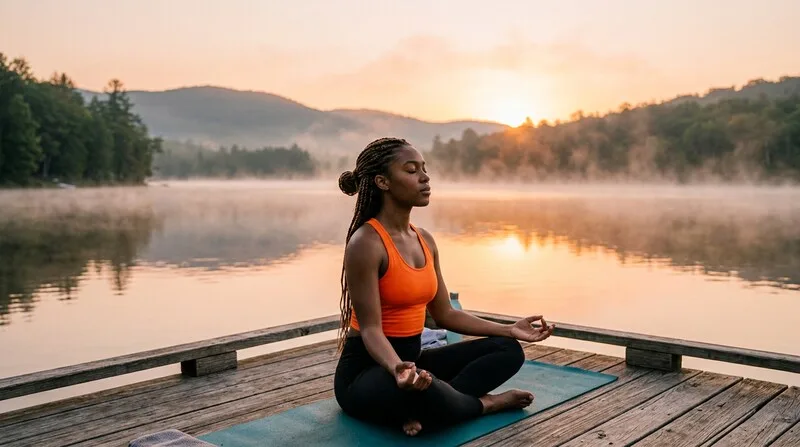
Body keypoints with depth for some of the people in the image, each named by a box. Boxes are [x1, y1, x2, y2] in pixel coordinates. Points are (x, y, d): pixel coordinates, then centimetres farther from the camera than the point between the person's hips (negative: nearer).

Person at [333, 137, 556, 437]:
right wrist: (398, 369, -41)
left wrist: (510, 330, 8)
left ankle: (424, 408, -18)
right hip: (366, 371, -8)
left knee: (508, 349, 2)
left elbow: (444, 314, 12)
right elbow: (370, 328, -21)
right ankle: (485, 403, -6)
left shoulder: (425, 241, 7)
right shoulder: (365, 243, -19)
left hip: (411, 358, 9)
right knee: (424, 392, -41)